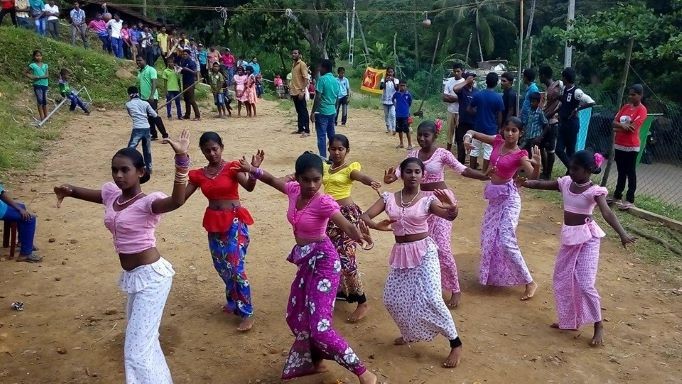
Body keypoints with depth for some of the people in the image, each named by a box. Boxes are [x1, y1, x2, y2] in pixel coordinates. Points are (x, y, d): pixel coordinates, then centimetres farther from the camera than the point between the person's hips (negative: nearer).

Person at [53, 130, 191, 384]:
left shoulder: (148, 202, -20)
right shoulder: (111, 194, 3)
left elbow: (177, 201, -42)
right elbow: (87, 193, 24)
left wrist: (181, 159, -53)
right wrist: (68, 191, 3)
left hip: (151, 277, -9)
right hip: (132, 277, 9)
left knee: (136, 349, -6)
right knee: (142, 340, 25)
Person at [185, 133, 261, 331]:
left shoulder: (232, 167, -9)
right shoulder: (199, 174, 5)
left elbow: (249, 186, -26)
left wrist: (253, 170, -44)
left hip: (234, 222, -6)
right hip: (214, 224, 6)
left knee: (236, 267, -9)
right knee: (222, 267, 16)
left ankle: (247, 313, -1)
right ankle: (233, 302, 37)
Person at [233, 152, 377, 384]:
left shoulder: (323, 202, -22)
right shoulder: (294, 191, -1)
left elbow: (347, 226, -37)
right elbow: (273, 180, 21)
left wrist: (360, 236, -57)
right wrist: (252, 169, 17)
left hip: (323, 262, -8)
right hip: (306, 261, 8)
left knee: (320, 326, -14)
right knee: (296, 316, 20)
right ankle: (315, 361, 42)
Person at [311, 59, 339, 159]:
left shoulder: (322, 79, -12)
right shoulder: (335, 80, 10)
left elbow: (318, 97, -16)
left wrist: (313, 112, -13)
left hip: (322, 112, -7)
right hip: (332, 112, 7)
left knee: (322, 135, -4)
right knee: (331, 135, 14)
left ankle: (323, 157, -4)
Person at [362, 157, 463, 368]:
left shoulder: (427, 199, -8)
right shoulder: (389, 198, 0)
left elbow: (449, 216, -25)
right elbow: (365, 216, -5)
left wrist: (453, 208, -48)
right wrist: (377, 226, -25)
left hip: (424, 252, -5)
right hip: (401, 253, 5)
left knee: (431, 299, -15)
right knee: (392, 299, 9)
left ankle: (455, 343, 3)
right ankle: (411, 333, 36)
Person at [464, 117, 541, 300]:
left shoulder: (520, 155, -16)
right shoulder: (497, 141, -1)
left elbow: (533, 177, -28)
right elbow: (473, 133, 6)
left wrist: (537, 164, -48)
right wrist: (468, 137, -17)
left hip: (508, 197, -7)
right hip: (494, 196, 7)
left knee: (506, 241, -14)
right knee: (489, 236, 19)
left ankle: (529, 282, -1)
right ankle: (494, 273, 42)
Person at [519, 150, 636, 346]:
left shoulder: (594, 191, -17)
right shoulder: (565, 183, 1)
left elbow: (607, 214, -29)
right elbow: (541, 184, 5)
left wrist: (622, 233, -42)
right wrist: (524, 182, -12)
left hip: (587, 238, -7)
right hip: (568, 237, 7)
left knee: (585, 284, -11)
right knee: (562, 280, 14)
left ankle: (598, 325, 7)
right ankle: (569, 320, 30)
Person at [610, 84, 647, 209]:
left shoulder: (642, 110, -10)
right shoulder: (625, 107, 12)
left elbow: (632, 127, -19)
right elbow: (614, 122, 6)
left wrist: (618, 128, -6)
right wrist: (622, 125, -15)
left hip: (631, 147, -7)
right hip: (618, 145, 7)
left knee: (630, 173, -2)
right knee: (621, 172, 16)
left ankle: (630, 200, 2)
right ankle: (617, 195, 24)